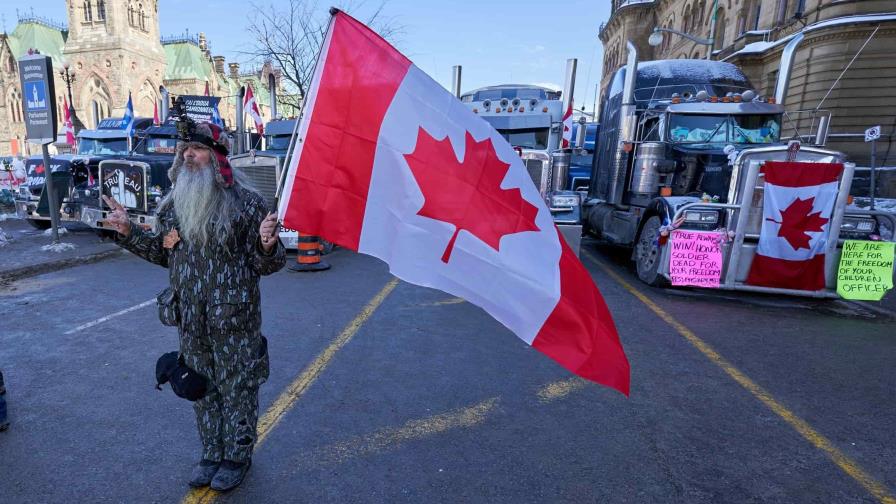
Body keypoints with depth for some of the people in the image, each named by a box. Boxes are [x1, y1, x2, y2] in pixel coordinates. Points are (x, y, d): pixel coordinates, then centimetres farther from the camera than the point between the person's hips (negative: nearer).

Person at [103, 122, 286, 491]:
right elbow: (164, 254, 17)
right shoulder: (173, 203, 4)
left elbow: (265, 265, -12)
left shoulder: (245, 202, -12)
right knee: (202, 390, 19)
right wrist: (128, 233, 7)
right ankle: (212, 453, 40)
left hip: (234, 322, -5)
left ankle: (238, 456, 32)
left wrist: (268, 246, -33)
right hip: (190, 323, 6)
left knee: (237, 389, 10)